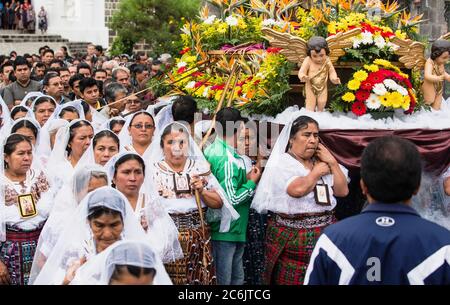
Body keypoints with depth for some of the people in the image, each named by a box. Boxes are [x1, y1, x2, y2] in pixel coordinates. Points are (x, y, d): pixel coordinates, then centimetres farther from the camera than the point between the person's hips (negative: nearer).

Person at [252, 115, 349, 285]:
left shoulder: (321, 161, 13)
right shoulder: (281, 164, -6)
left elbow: (343, 191, 9)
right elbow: (298, 189, -24)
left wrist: (332, 162, 2)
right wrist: (317, 172, -7)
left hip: (325, 234, 6)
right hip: (292, 237, -5)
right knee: (292, 280, 0)